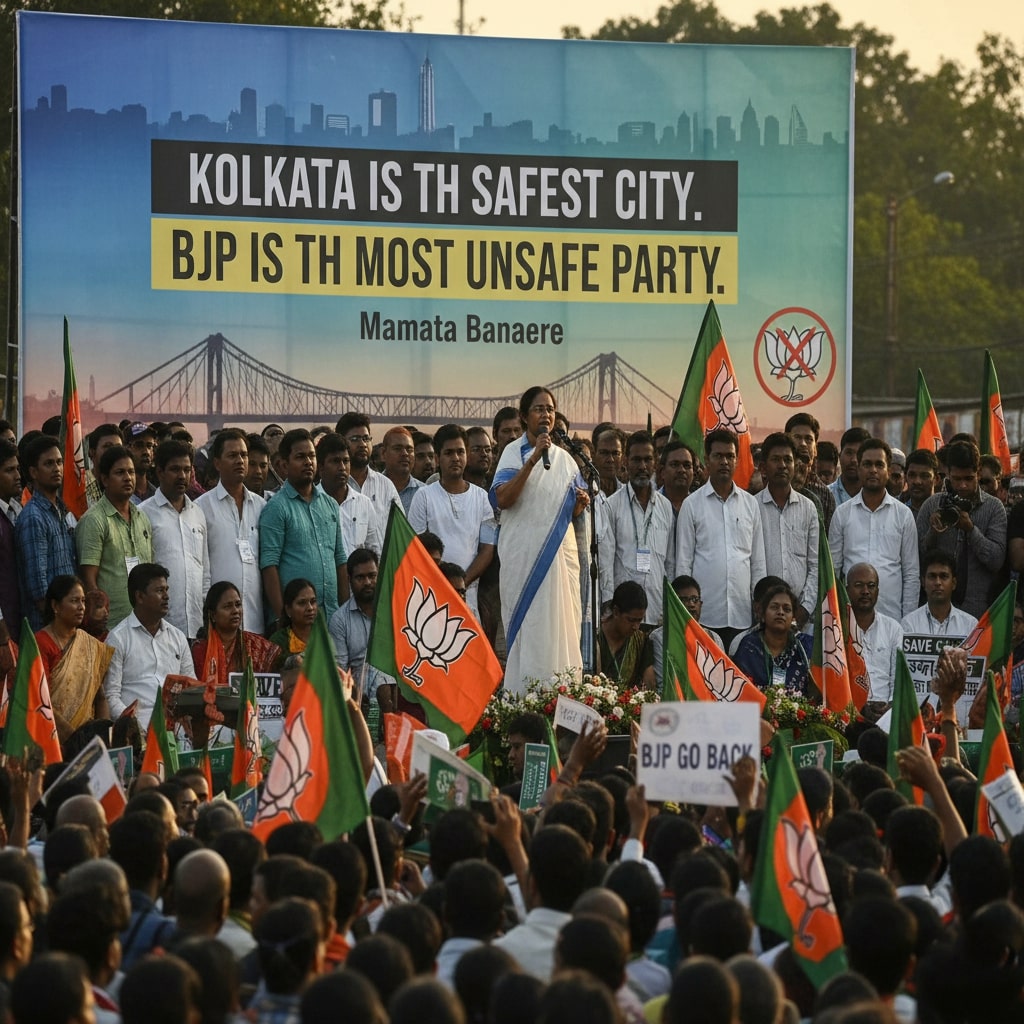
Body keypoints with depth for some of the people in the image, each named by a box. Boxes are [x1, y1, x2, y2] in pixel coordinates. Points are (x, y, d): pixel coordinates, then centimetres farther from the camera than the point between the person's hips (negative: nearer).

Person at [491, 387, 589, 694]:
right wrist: (533, 460, -20)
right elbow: (502, 499, -15)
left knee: (561, 624, 0)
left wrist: (581, 503, -1)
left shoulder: (564, 458, 15)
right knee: (527, 626, -7)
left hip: (560, 551, 5)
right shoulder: (514, 453, 1)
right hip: (524, 552, -5)